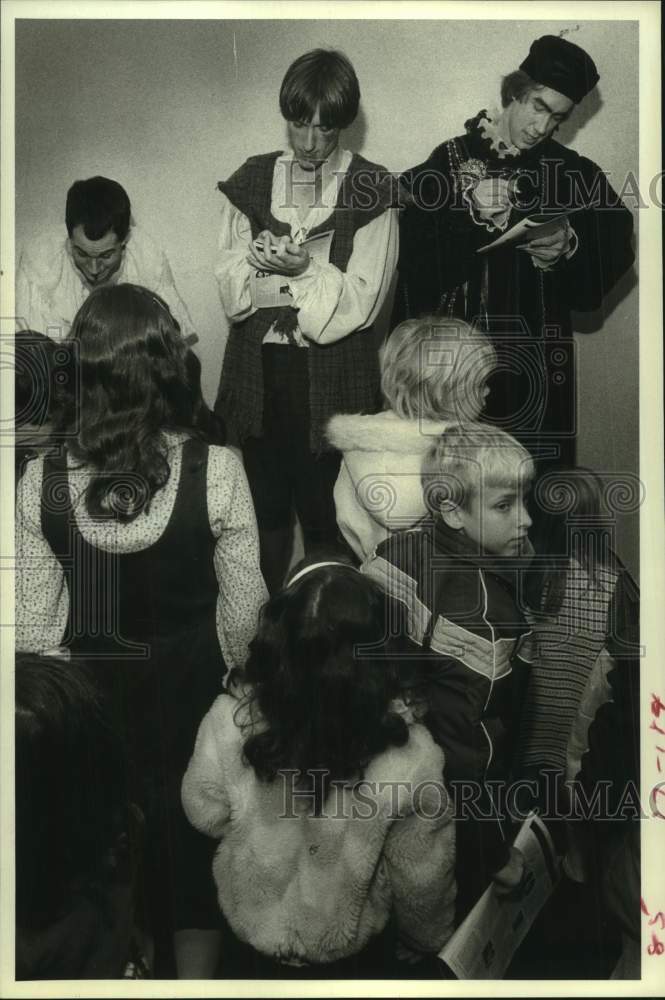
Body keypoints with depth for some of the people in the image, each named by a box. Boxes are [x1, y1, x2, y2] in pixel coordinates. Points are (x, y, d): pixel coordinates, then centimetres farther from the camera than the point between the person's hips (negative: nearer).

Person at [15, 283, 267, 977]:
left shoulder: (40, 485, -19)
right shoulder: (216, 471, -24)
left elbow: (33, 622, -9)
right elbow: (244, 603, -14)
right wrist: (226, 664, 6)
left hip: (96, 688, 1)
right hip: (193, 685, -1)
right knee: (191, 820, 21)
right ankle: (194, 968, 40)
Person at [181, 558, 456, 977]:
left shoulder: (230, 722, -31)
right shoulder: (409, 757, -32)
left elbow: (205, 815, -11)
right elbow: (422, 878, -17)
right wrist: (424, 942, 3)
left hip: (253, 921, 1)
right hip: (355, 947, -1)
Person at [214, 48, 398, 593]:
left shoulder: (370, 191, -3)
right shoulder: (253, 180, 6)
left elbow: (362, 298, -9)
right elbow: (232, 282, 0)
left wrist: (302, 269, -22)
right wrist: (294, 274, -17)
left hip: (334, 374, -3)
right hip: (258, 366, 3)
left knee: (324, 511, 5)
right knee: (266, 502, 14)